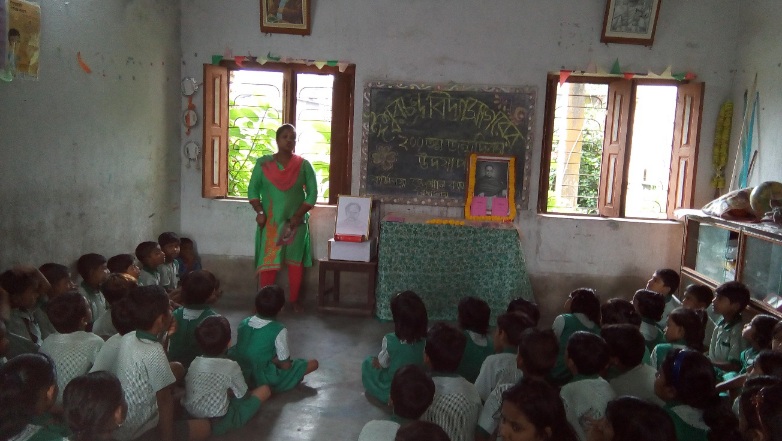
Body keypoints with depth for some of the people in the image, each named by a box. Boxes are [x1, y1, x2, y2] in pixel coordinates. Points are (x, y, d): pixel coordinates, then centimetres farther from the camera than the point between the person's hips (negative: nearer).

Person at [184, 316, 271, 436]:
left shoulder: (195, 363, -2)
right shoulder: (231, 367, -16)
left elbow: (189, 392, 11)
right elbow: (244, 396, -2)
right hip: (217, 424, -6)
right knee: (265, 390, 0)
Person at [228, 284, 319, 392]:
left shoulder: (243, 323, -7)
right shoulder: (278, 330, -23)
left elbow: (243, 351, 8)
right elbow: (285, 365, -15)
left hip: (242, 376, 4)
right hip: (265, 381, -4)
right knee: (313, 363, 3)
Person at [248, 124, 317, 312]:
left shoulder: (304, 165, -2)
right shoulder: (263, 163, -1)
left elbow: (312, 193, -2)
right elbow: (253, 189, 2)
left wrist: (298, 216, -10)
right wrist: (259, 212, -10)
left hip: (296, 223, 0)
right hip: (270, 223, 0)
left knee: (295, 261, 5)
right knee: (268, 262, 0)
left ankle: (294, 300, 17)